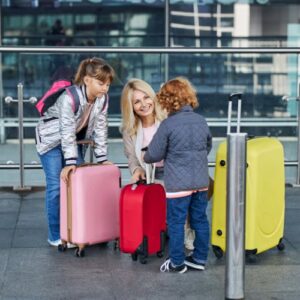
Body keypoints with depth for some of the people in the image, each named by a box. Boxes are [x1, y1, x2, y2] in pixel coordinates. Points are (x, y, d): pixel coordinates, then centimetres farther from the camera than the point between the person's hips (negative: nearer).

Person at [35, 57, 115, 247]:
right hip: (52, 139, -6)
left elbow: (100, 128, -9)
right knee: (57, 186, -9)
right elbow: (67, 131, -33)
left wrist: (103, 158, -11)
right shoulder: (70, 97, -34)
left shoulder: (103, 99, -16)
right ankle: (55, 236, 1)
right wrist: (70, 162, -35)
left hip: (76, 141, 6)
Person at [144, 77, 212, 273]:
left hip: (178, 184, -5)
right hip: (201, 181, 6)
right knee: (200, 220, 13)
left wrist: (146, 158, 14)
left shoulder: (168, 125, -12)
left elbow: (154, 154, -7)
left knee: (176, 222, 4)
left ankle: (177, 262, 10)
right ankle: (200, 258, 22)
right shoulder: (201, 121, 4)